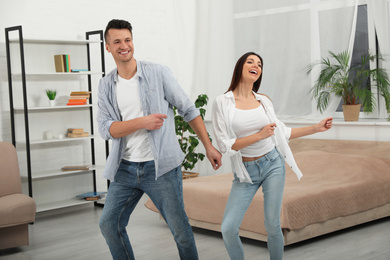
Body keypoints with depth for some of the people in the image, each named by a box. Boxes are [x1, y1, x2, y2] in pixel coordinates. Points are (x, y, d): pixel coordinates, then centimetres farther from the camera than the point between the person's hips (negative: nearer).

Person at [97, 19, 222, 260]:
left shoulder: (158, 73, -4)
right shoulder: (106, 85, 6)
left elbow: (188, 110, 0)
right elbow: (106, 128, -4)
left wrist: (209, 146, -2)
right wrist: (143, 122, -18)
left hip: (160, 166, -4)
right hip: (126, 168, 4)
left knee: (180, 230, -1)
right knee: (109, 224, 7)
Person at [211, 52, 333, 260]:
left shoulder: (264, 101, 4)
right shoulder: (222, 102, -7)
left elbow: (281, 132, 17)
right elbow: (224, 145, -11)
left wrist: (316, 128, 13)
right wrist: (260, 135, -16)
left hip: (273, 164, 2)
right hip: (246, 172, -2)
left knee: (272, 226, 0)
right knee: (228, 228, -11)